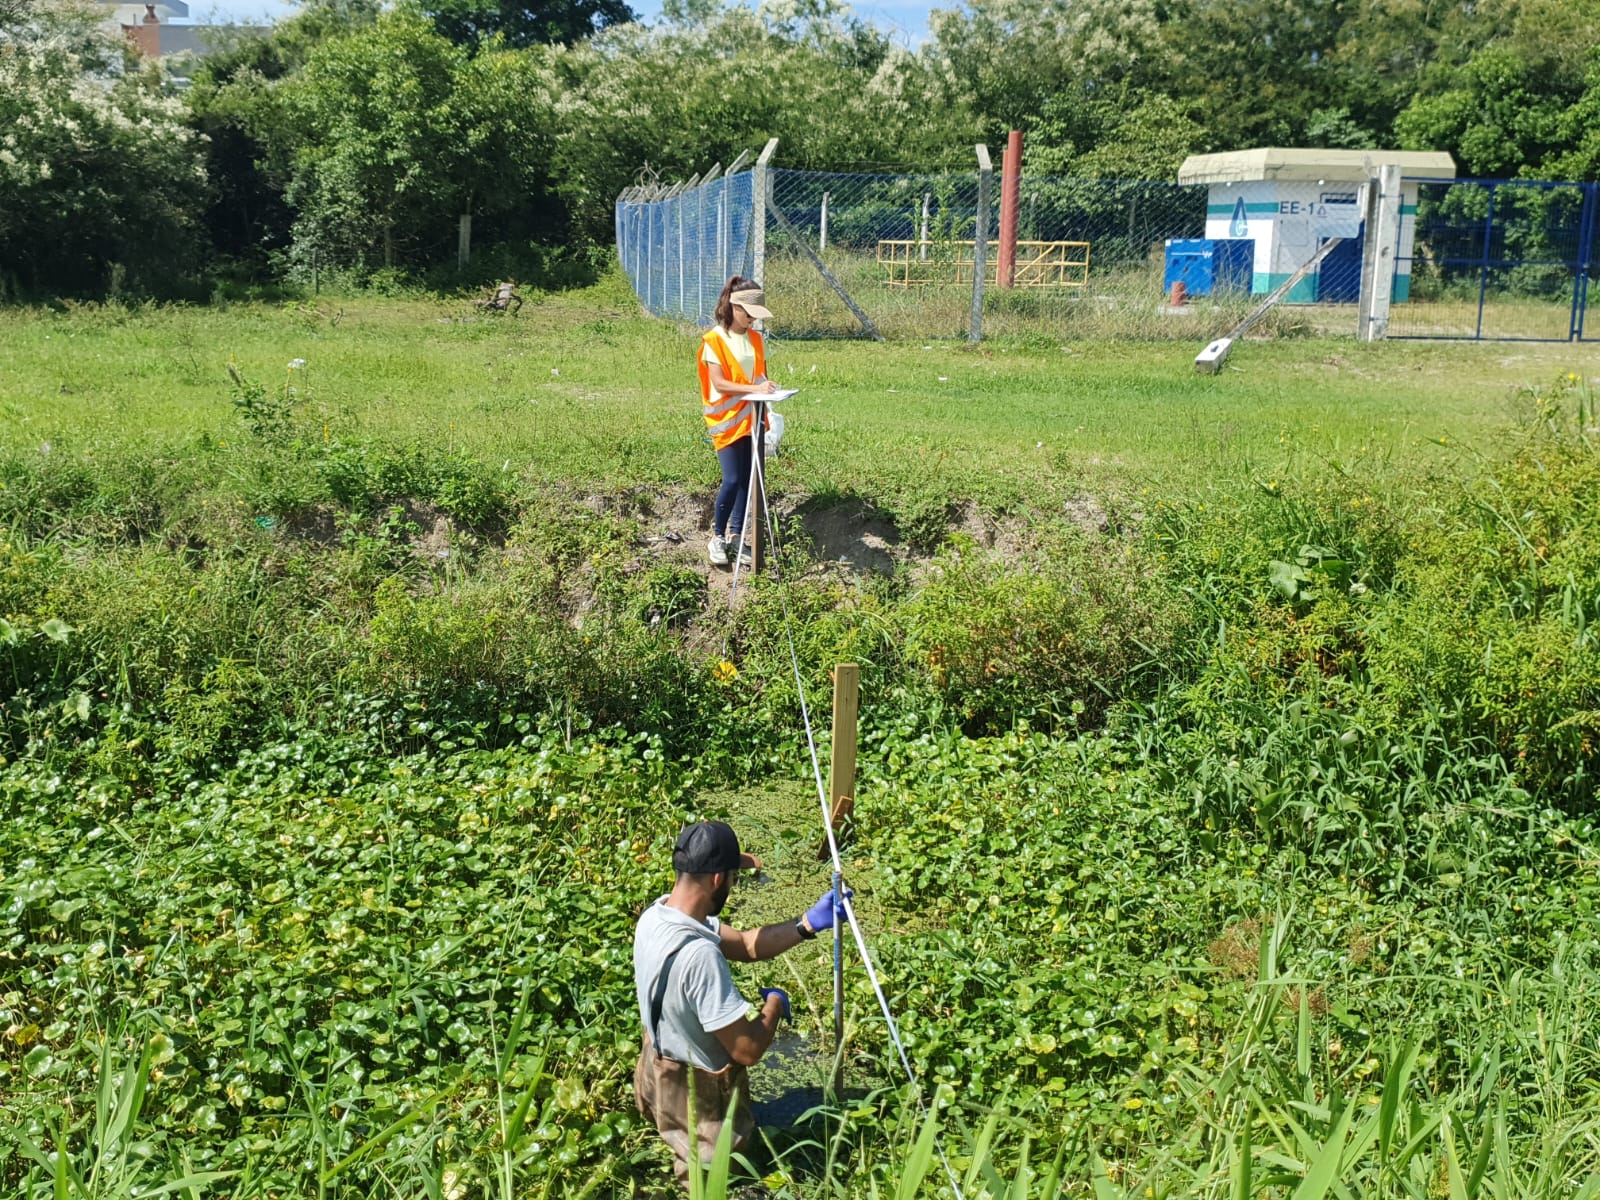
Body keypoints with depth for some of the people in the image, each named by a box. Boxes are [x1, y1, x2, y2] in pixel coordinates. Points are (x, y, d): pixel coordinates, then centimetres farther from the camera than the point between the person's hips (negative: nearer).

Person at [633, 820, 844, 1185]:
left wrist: (810, 923, -9)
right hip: (699, 1097, -7)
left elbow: (746, 944, 1)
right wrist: (775, 1004, -11)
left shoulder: (658, 914, -10)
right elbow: (748, 1051, -30)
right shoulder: (698, 954, -37)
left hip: (661, 1071, 7)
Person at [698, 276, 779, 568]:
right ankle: (717, 536, 7)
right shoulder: (714, 339, -10)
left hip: (751, 419, 6)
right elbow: (719, 382, -16)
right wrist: (754, 389, -26)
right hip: (727, 420, -6)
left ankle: (736, 535, 16)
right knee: (732, 480, -11)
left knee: (747, 479, 5)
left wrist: (768, 386, -8)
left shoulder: (755, 338, 9)